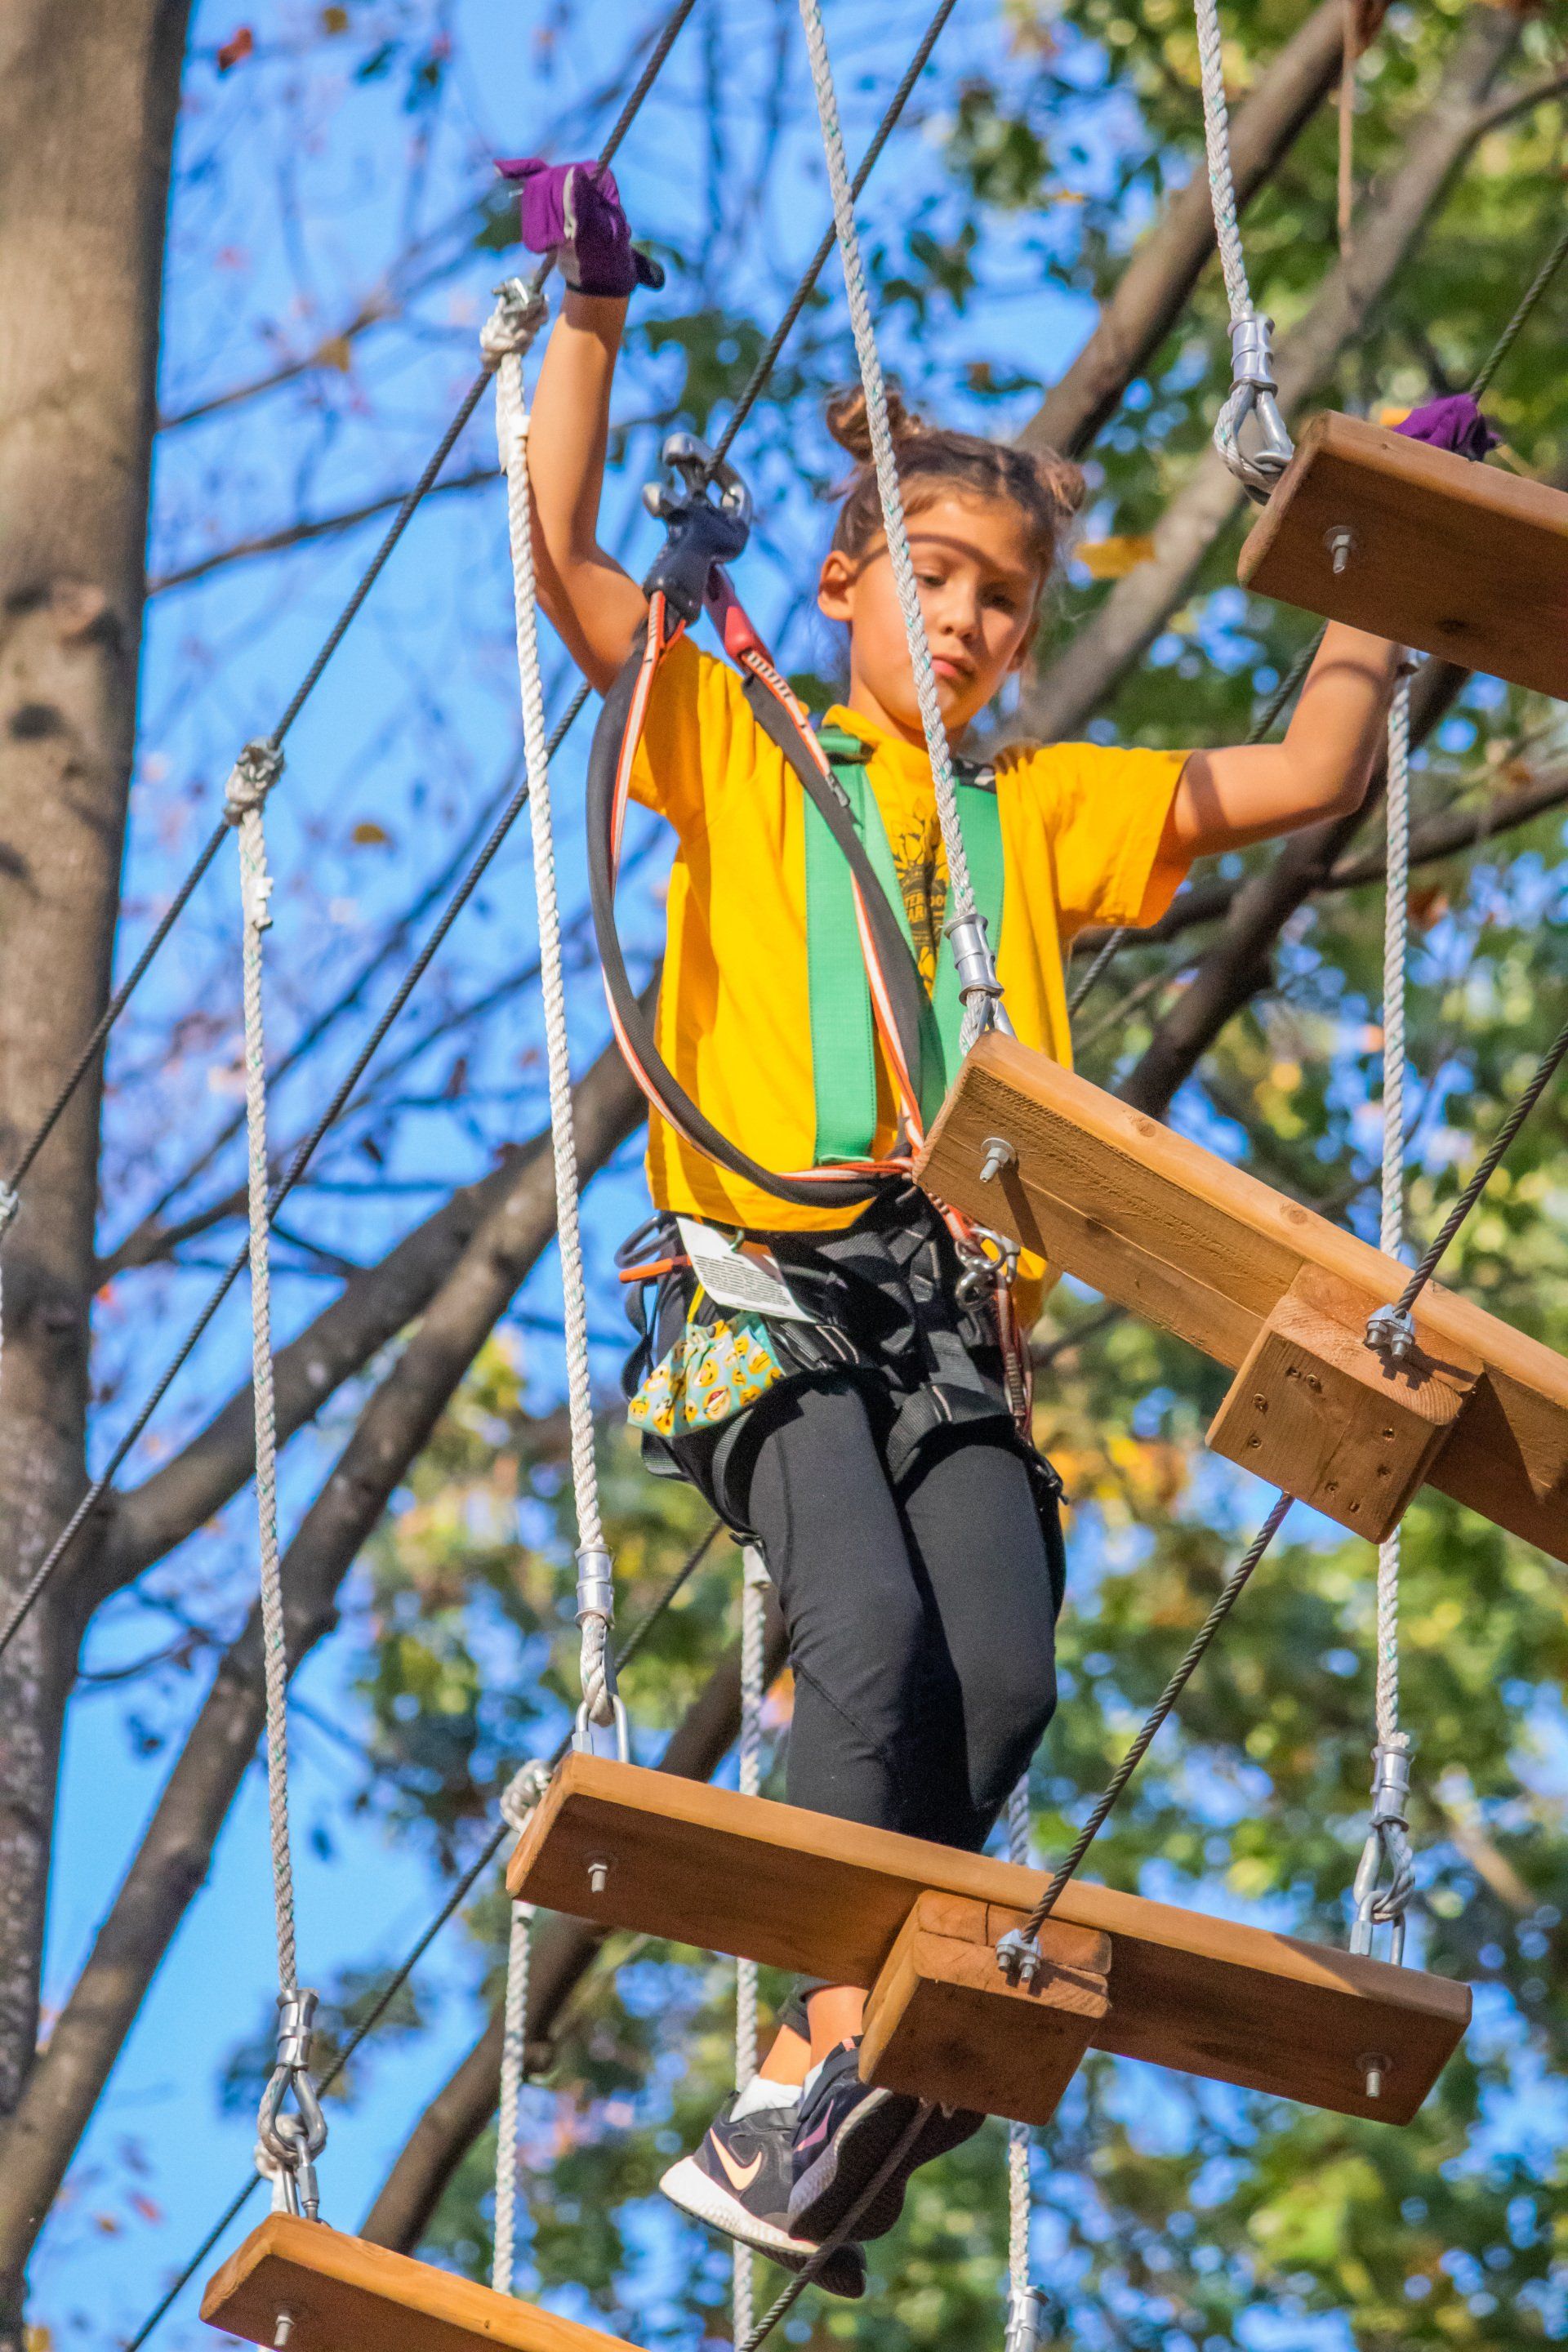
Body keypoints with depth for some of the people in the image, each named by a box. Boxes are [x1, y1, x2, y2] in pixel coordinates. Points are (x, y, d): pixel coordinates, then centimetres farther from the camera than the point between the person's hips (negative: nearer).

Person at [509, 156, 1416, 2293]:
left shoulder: (1052, 813, 25)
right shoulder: (738, 753, 18)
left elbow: (1308, 777, 23)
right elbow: (564, 555, 11)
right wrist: (591, 318, 9)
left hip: (958, 1302, 3)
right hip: (767, 1272, -3)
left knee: (1001, 1668, -20)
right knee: (873, 1634, -27)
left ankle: (801, 2111, -17)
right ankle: (850, 2045, -25)